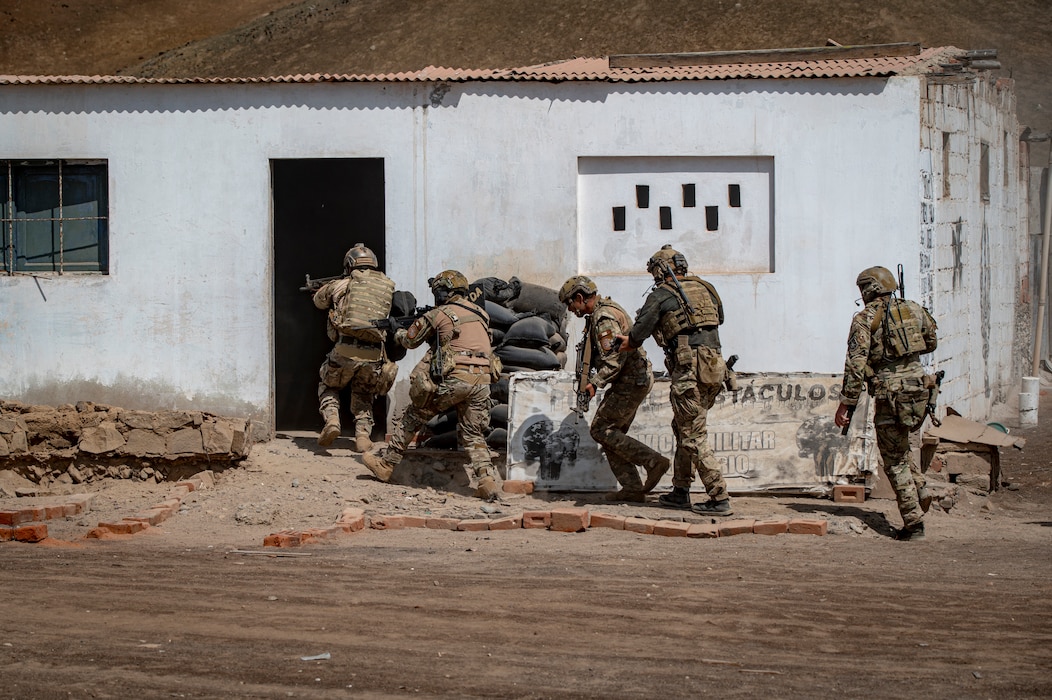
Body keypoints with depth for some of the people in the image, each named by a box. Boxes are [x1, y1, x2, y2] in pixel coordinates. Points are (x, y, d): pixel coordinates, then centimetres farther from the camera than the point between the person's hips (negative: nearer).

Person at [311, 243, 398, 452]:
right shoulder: (388, 287, 11)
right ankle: (363, 435, 8)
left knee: (328, 386, 23)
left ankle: (332, 420, -2)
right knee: (363, 396, 26)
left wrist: (323, 289, 48)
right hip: (373, 354, 2)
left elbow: (319, 301, 24)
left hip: (345, 351, -2)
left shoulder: (342, 285, 7)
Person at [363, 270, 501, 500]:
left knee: (413, 416, 12)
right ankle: (487, 480, -7)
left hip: (453, 378, -4)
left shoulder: (438, 315, 4)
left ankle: (386, 464, 17)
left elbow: (409, 340, 17)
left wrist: (398, 332, 39)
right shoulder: (481, 314, 18)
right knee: (473, 435, 12)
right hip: (481, 380, 4)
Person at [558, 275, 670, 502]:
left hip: (631, 381, -11)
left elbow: (615, 357, -26)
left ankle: (653, 460, -11)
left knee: (601, 430, -8)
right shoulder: (606, 309, 17)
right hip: (635, 379, 11)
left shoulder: (604, 317, -17)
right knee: (613, 432, 10)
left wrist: (595, 382, -27)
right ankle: (632, 488, 9)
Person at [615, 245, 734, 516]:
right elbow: (720, 317, 31)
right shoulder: (704, 289, 16)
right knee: (684, 428, 20)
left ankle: (720, 498, -9)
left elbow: (639, 333, -2)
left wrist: (629, 342, 19)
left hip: (689, 370, -7)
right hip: (714, 368, 7)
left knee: (694, 436, -4)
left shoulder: (660, 295, -2)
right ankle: (680, 492, 25)